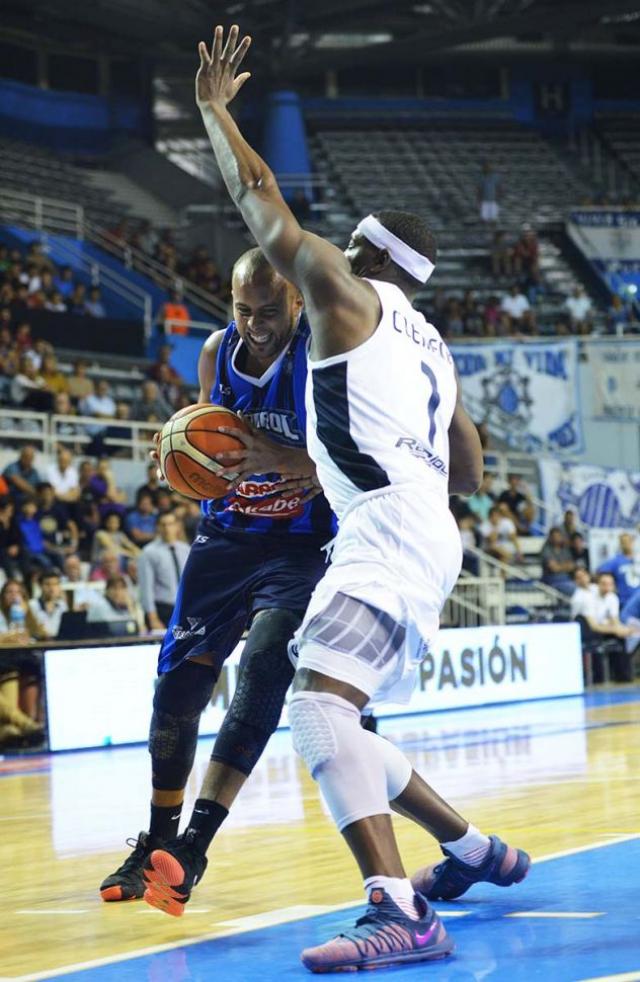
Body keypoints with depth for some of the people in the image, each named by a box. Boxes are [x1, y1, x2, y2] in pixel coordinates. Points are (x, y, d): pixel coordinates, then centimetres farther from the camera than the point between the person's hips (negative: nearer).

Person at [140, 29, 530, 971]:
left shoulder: (343, 290, 4)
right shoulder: (431, 346, 27)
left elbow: (259, 198, 3)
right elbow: (470, 474, 31)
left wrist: (212, 105, 16)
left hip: (389, 529, -10)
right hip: (423, 533, 10)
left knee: (318, 704, -25)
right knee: (330, 724, 18)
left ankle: (400, 913, -38)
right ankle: (476, 850, 27)